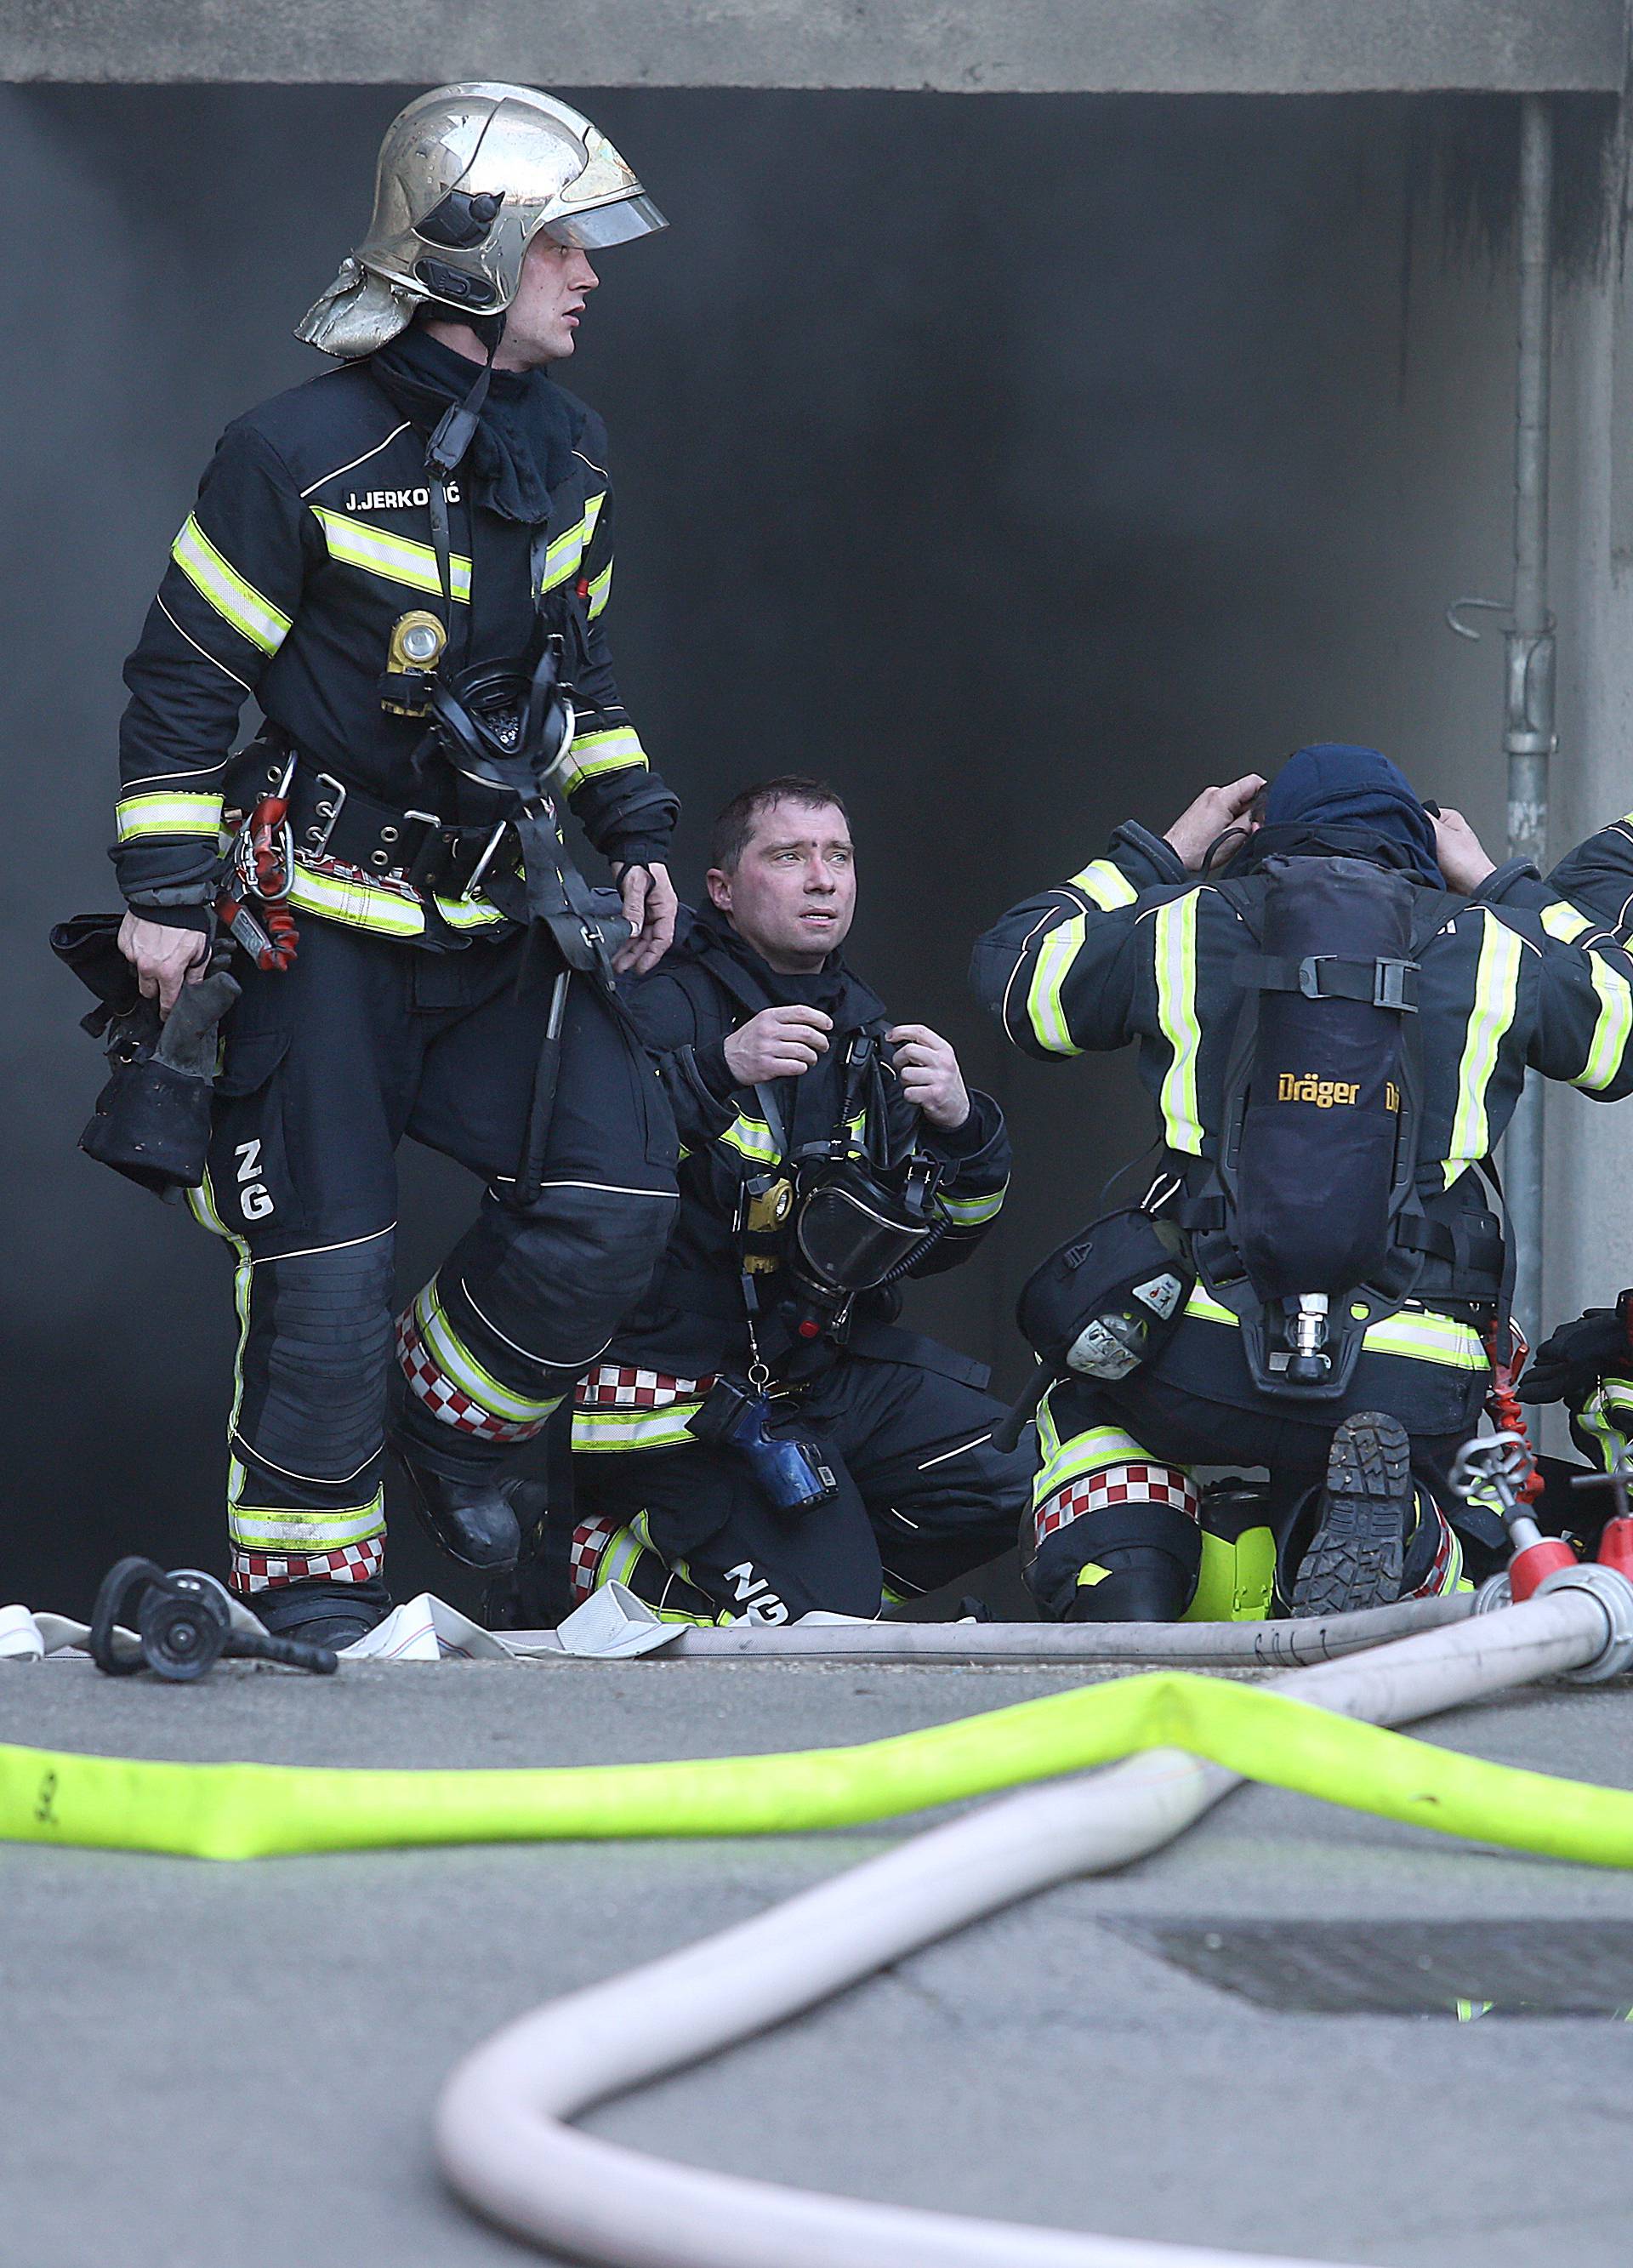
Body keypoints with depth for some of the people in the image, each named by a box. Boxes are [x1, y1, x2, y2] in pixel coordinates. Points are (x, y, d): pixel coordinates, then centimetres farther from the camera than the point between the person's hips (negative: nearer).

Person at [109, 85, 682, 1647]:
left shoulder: (564, 452, 7)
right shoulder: (301, 457, -14)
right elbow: (182, 683, -9)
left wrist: (637, 838, 14)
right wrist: (167, 895, -13)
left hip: (503, 914, 6)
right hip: (326, 918, -6)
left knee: (612, 1198, -8)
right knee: (324, 1260, -4)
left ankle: (451, 1408, 17)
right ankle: (306, 1579, 9)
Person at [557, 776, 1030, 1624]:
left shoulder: (864, 1032, 14)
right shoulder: (668, 1007, -10)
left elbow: (932, 1244, 16)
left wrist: (962, 1131, -4)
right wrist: (717, 1069, -35)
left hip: (833, 1367, 7)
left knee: (1008, 1482, -10)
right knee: (816, 1609, -19)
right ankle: (600, 1554, 5)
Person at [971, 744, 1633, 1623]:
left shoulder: (1179, 929, 10)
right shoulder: (1494, 949, 10)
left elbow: (1010, 965, 28)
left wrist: (1157, 857, 39)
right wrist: (1502, 889, 39)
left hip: (1204, 1373, 0)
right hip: (1414, 1397, 0)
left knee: (1086, 1395, 33)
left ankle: (1124, 1601, 3)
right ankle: (1381, 1517, -11)